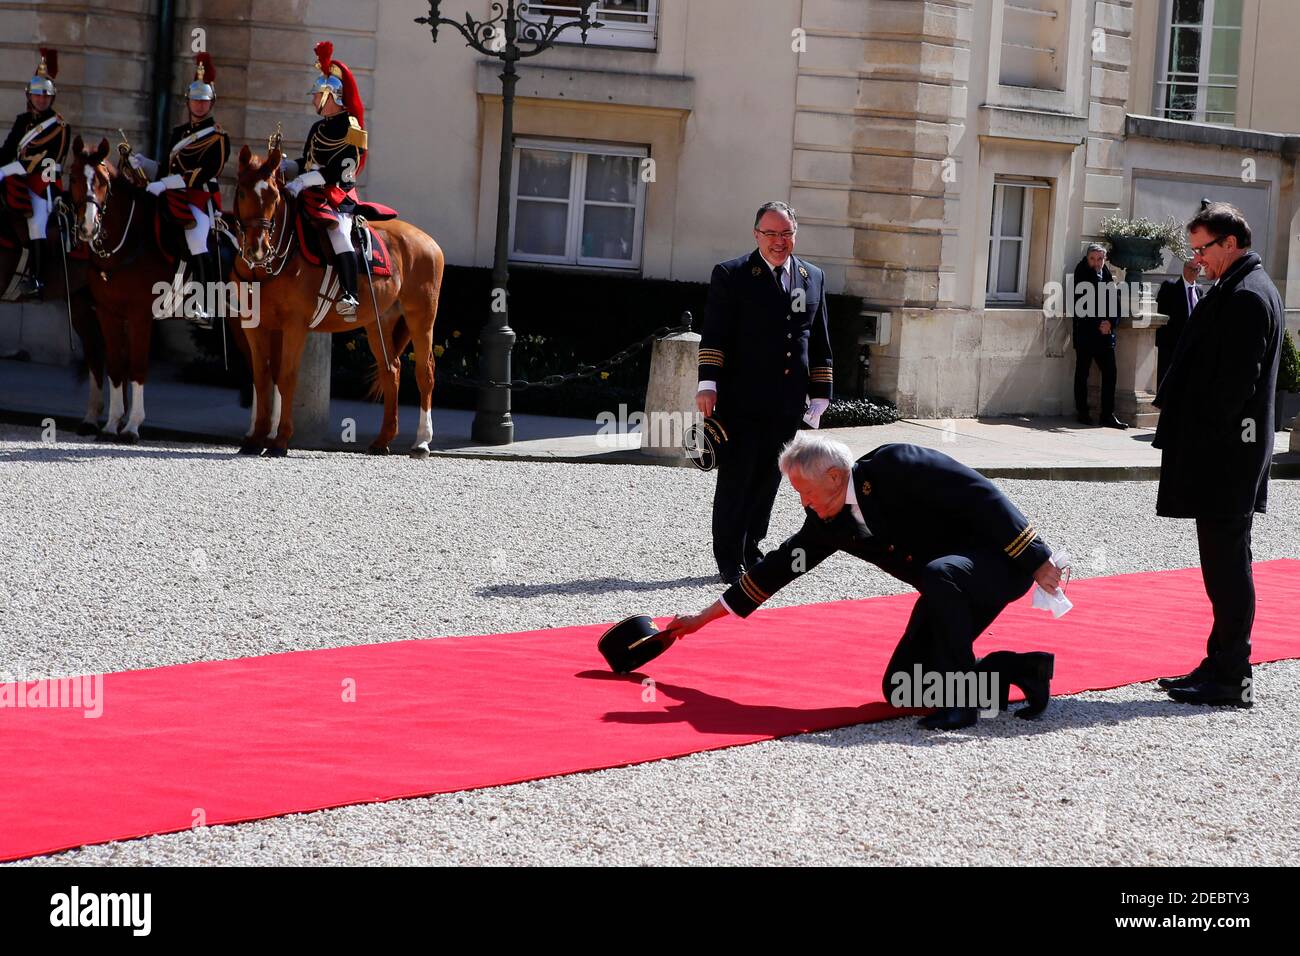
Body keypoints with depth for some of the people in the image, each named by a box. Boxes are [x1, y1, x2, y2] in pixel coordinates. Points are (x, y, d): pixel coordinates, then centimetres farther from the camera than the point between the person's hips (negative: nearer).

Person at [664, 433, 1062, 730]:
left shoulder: (894, 466, -22)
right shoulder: (829, 521, 2)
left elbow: (982, 497, -24)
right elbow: (782, 565, 12)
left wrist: (1037, 559, -27)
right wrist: (704, 617, 16)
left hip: (1002, 560, -8)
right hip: (947, 594, 8)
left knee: (939, 574, -39)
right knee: (900, 688, 0)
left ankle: (961, 701, -25)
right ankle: (1022, 669, 8)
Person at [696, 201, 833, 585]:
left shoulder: (813, 277, 14)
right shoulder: (731, 275, -1)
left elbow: (820, 343, 17)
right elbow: (714, 335, -5)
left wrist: (820, 393, 12)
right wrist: (708, 385, -14)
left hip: (787, 403, 5)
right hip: (742, 400, -5)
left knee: (768, 480, 10)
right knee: (736, 478, -2)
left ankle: (751, 552, 22)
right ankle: (729, 561, 4)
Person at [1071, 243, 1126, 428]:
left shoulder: (1109, 279, 11)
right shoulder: (1081, 277, 0)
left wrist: (1111, 323, -6)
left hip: (1105, 334, 4)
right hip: (1085, 334, -4)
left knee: (1110, 373, 0)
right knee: (1082, 373, 2)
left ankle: (1107, 415, 4)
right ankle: (1082, 412, 8)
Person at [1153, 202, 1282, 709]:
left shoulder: (1247, 296, -15)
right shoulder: (1241, 290, 17)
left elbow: (1236, 381, -21)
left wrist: (1204, 441, -17)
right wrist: (1188, 442, 16)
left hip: (1225, 455, -11)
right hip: (1225, 455, 11)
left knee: (1225, 563, -7)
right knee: (1224, 562, 14)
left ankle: (1230, 677, -4)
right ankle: (1224, 666, 20)